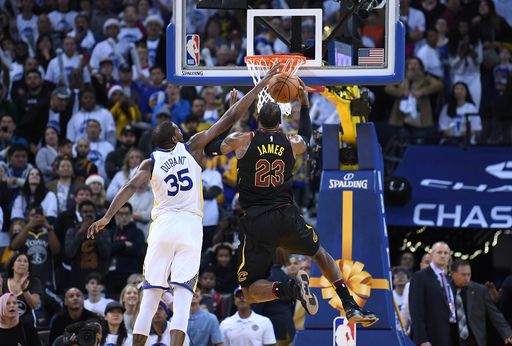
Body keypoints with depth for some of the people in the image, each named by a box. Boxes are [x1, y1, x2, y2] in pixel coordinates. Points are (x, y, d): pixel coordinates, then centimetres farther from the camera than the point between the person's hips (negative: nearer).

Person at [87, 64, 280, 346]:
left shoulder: (150, 163, 7)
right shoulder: (192, 147, 6)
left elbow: (131, 187, -10)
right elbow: (228, 120, 5)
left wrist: (107, 218, -17)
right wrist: (260, 87, 10)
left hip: (163, 226, 1)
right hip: (191, 227, -1)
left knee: (150, 296, 8)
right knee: (182, 297, -7)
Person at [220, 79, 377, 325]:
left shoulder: (242, 141, -2)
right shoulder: (292, 143, 6)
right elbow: (306, 138, 31)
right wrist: (304, 104, 41)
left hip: (256, 221, -3)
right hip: (287, 216, 3)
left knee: (250, 291, 5)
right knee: (319, 253, 32)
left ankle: (291, 288, -27)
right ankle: (351, 306, 16)